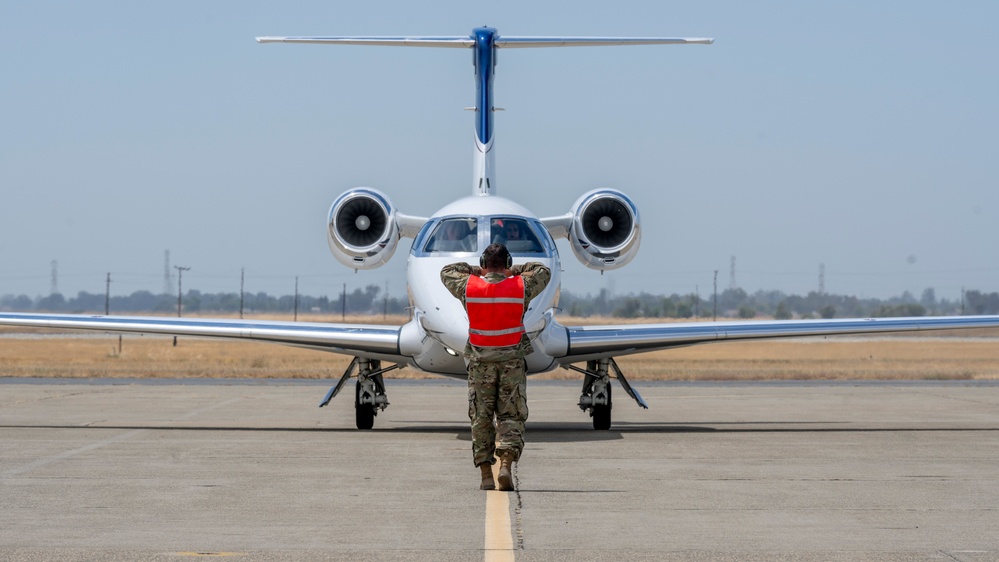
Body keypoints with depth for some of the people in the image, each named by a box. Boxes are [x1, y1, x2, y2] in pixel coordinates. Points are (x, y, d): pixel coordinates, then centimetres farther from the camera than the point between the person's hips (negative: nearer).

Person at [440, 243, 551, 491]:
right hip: (513, 363, 0)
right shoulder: (520, 287, -5)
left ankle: (485, 475, 1)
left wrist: (477, 271, 20)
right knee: (511, 417, 4)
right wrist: (513, 272, 17)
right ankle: (506, 465, -17)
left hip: (480, 363, 0)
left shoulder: (469, 287, -4)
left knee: (481, 419, 6)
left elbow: (447, 272, 17)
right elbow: (543, 272, 15)